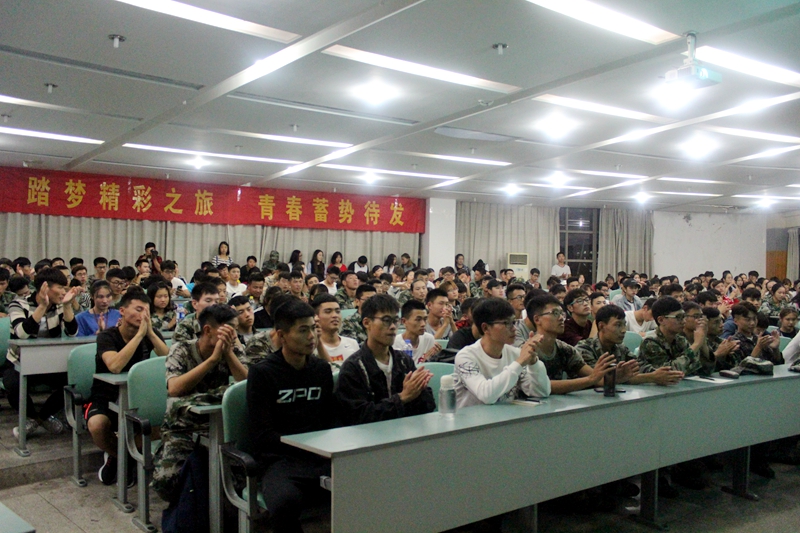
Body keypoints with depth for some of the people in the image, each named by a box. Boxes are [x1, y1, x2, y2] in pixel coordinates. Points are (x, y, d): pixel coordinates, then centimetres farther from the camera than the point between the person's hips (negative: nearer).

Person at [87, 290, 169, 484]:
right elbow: (115, 367, -34)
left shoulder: (151, 333, -1)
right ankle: (116, 454, 4)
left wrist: (150, 333, -26)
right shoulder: (107, 337, -13)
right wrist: (140, 334, -32)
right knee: (97, 425, -34)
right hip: (106, 397, -2)